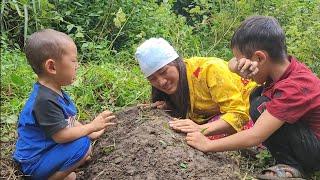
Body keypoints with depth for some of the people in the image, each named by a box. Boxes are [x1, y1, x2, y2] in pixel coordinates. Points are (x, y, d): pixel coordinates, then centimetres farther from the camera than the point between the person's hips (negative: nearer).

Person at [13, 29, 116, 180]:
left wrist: (90, 133, 7)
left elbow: (69, 121, 14)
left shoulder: (55, 92, 4)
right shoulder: (45, 100, -28)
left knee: (84, 139, 18)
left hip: (46, 149, 10)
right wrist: (92, 126, -19)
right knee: (83, 146, -23)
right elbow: (61, 135, -28)